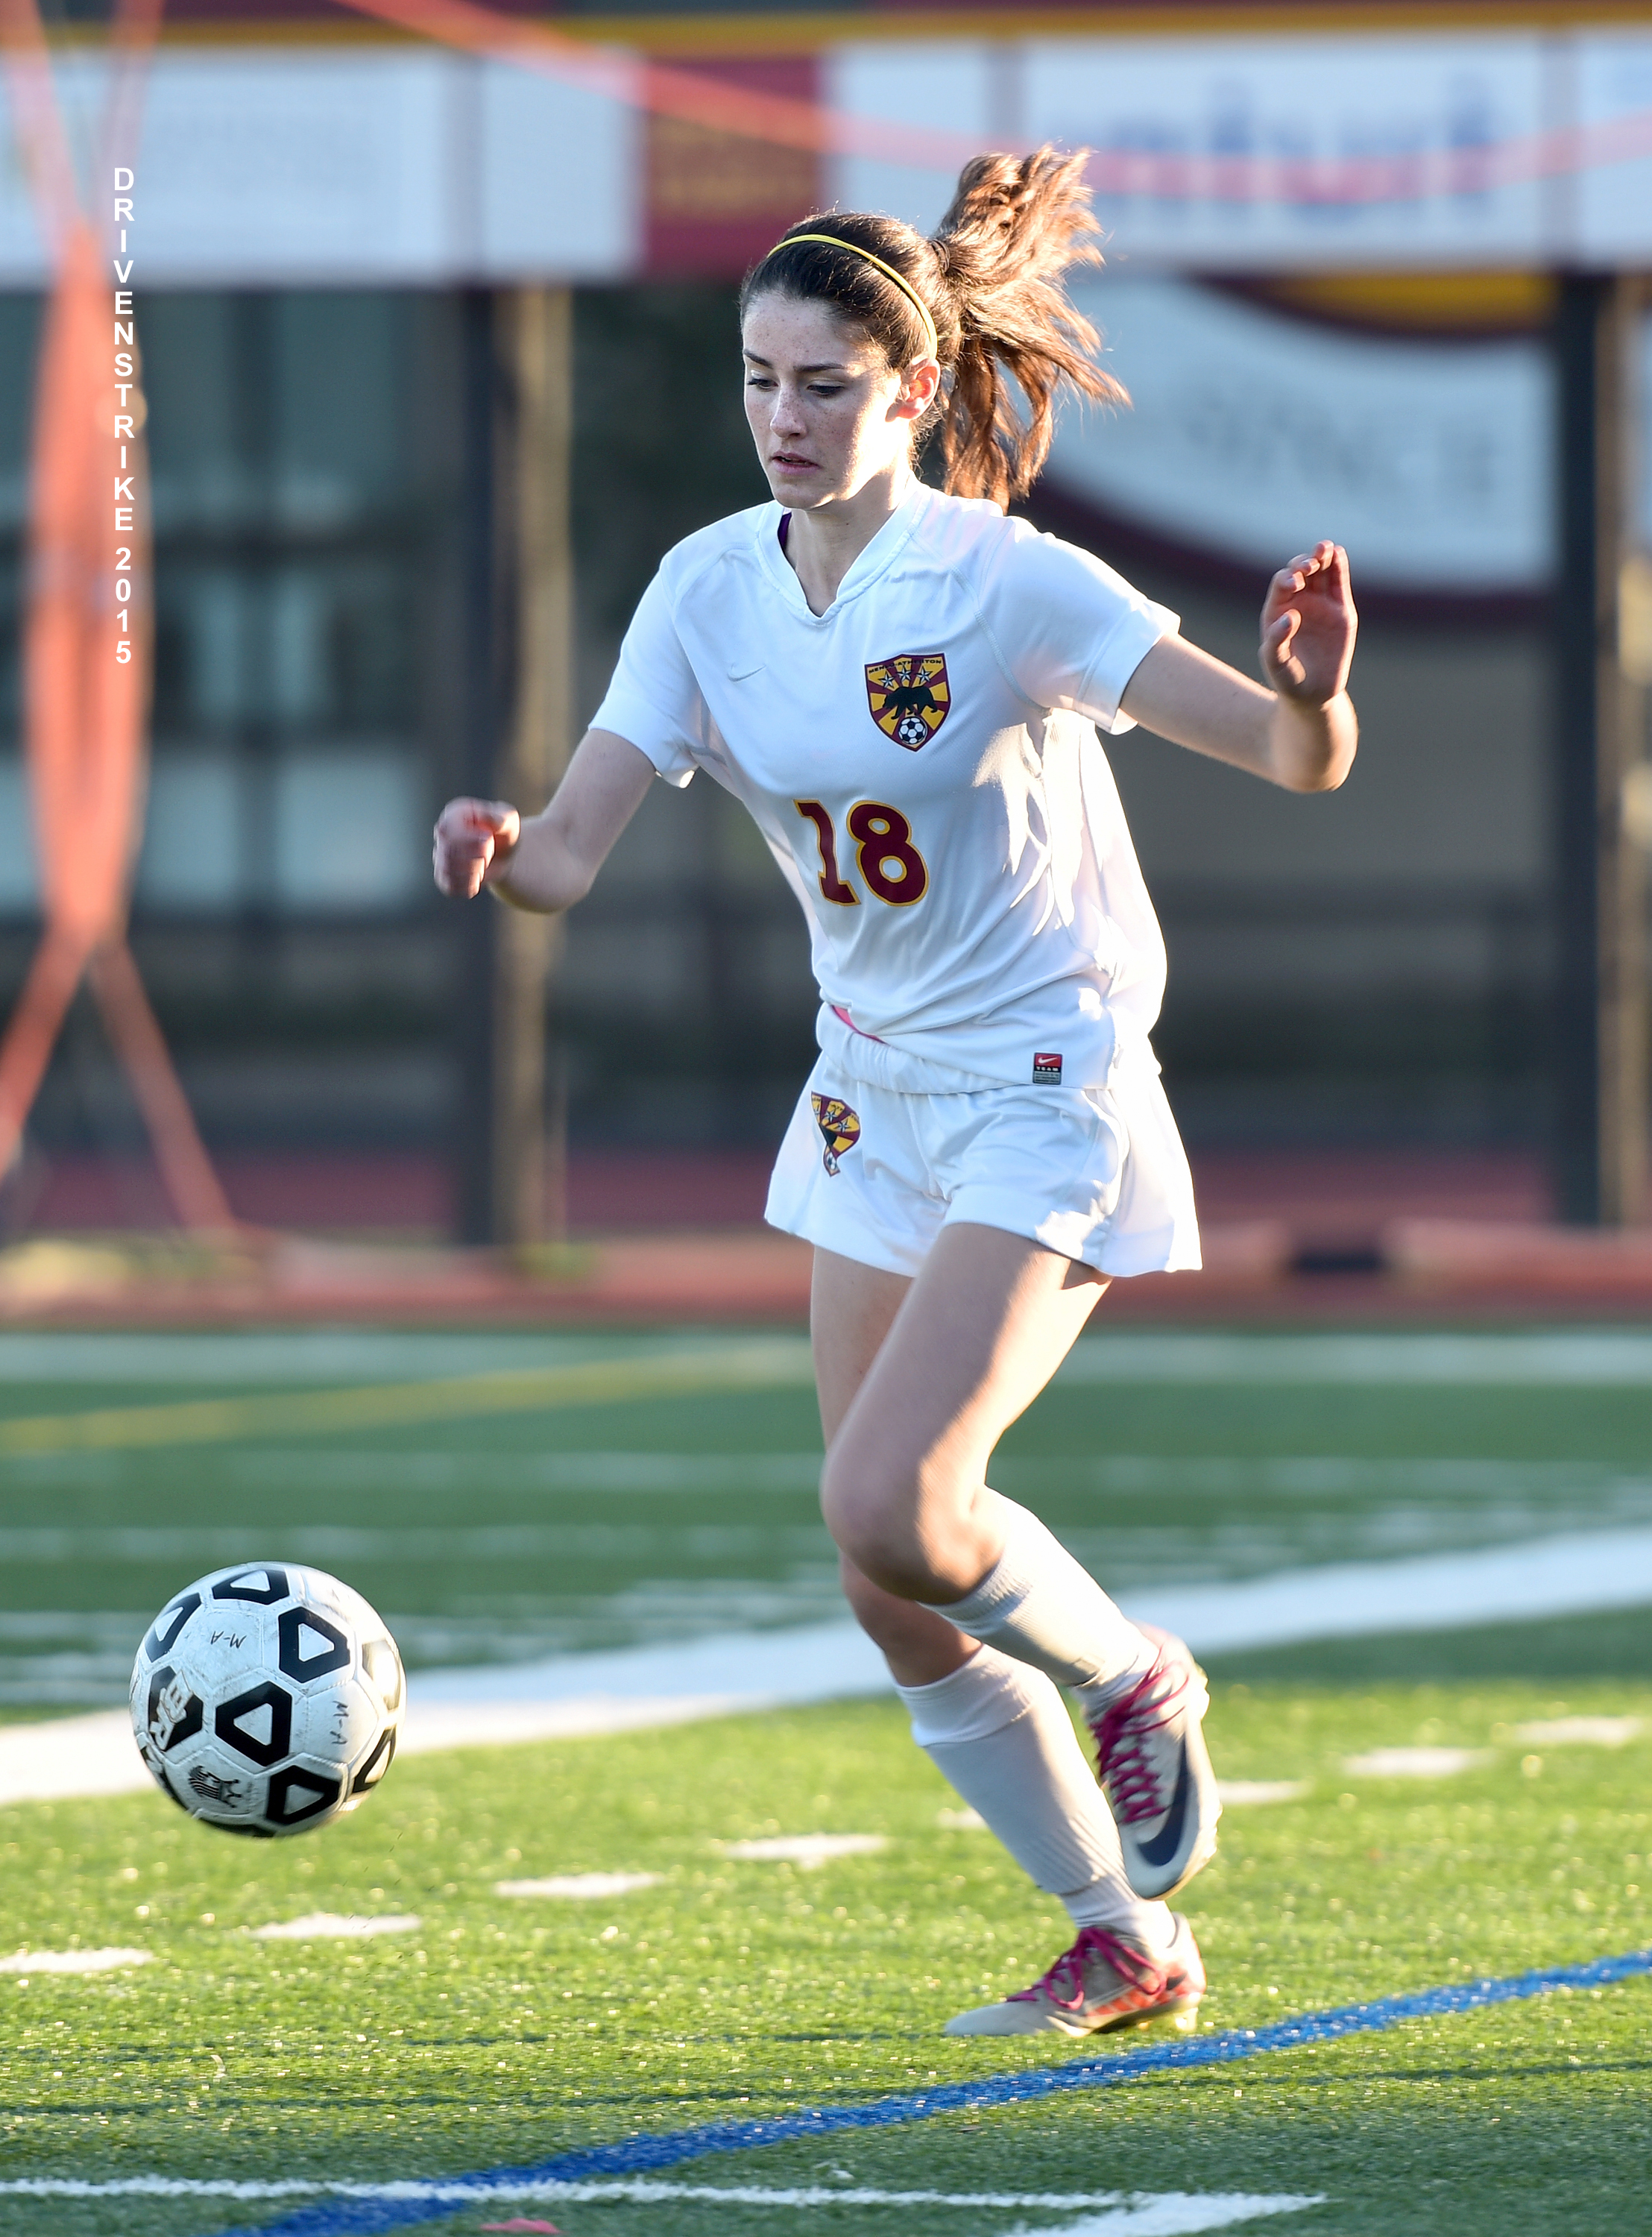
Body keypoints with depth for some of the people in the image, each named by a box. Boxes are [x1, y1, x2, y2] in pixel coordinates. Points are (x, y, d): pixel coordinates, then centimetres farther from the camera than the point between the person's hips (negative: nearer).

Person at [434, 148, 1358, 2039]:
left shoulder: (1010, 588, -18)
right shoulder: (711, 590, -3)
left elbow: (1298, 761, -21)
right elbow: (572, 852, -9)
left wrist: (1312, 685, -44)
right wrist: (497, 847, -32)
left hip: (1045, 1092, -7)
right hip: (875, 1089, 7)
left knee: (887, 1502, -22)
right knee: (890, 1589, 6)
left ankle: (1130, 1677, 9)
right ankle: (1126, 1942, 21)